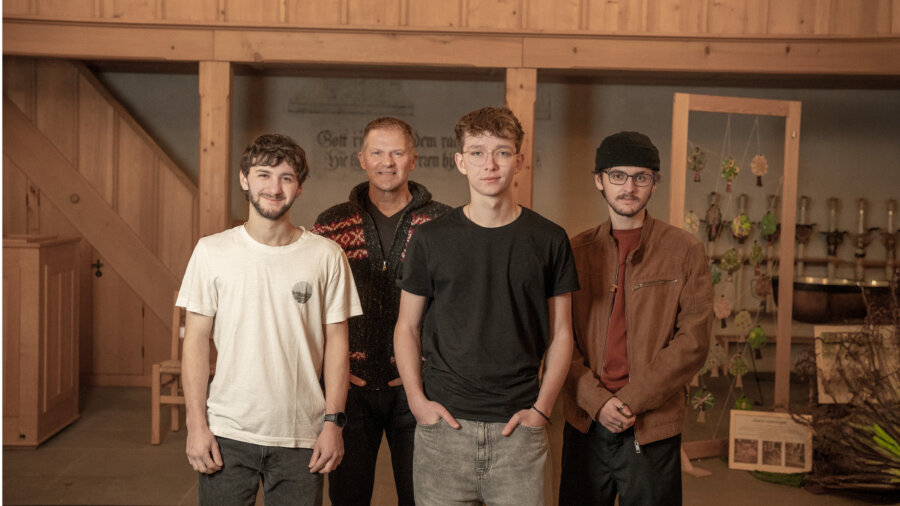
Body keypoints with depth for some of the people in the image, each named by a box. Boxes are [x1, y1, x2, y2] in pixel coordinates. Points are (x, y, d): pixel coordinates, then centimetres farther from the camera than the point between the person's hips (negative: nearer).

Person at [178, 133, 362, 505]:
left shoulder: (327, 256, 0)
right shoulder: (212, 252, 0)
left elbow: (336, 342, 3)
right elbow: (196, 341, 2)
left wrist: (333, 422, -1)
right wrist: (196, 424, -3)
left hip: (301, 437, 0)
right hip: (227, 433, 0)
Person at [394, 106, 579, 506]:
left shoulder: (549, 240, 3)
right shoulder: (431, 239, 2)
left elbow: (560, 334, 6)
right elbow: (407, 327, 8)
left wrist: (542, 408, -2)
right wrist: (417, 400, -3)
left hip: (518, 426, 0)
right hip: (443, 423, 0)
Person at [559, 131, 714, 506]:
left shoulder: (684, 251, -1)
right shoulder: (576, 251, 6)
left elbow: (693, 341, -6)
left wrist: (632, 401, -12)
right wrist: (597, 401, -10)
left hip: (653, 427, -2)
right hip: (585, 422, 2)